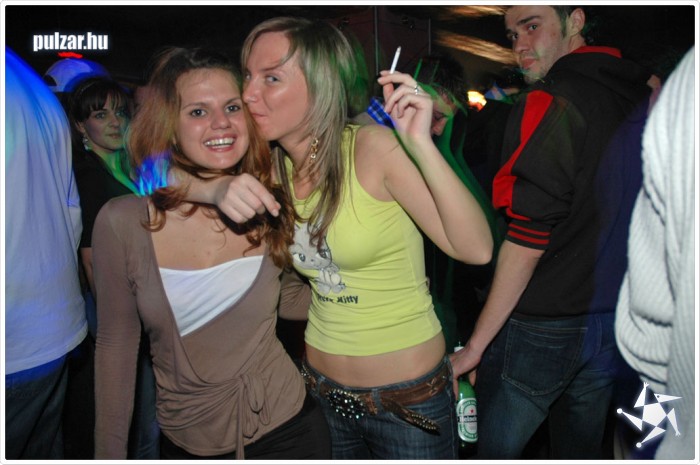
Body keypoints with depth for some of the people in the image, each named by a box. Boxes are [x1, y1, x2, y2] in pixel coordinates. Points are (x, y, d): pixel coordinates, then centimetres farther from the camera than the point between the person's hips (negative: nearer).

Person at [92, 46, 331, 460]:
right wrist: (110, 452, 1)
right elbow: (116, 345, -4)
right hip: (187, 443, 0)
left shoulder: (271, 213, -11)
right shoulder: (122, 222, -14)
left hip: (286, 426, 1)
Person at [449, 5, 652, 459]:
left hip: (539, 327, -7)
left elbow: (527, 241, -20)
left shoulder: (549, 102, -16)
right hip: (615, 324, 7)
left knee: (495, 450, 10)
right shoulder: (642, 91, 6)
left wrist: (475, 345, -13)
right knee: (581, 450, 22)